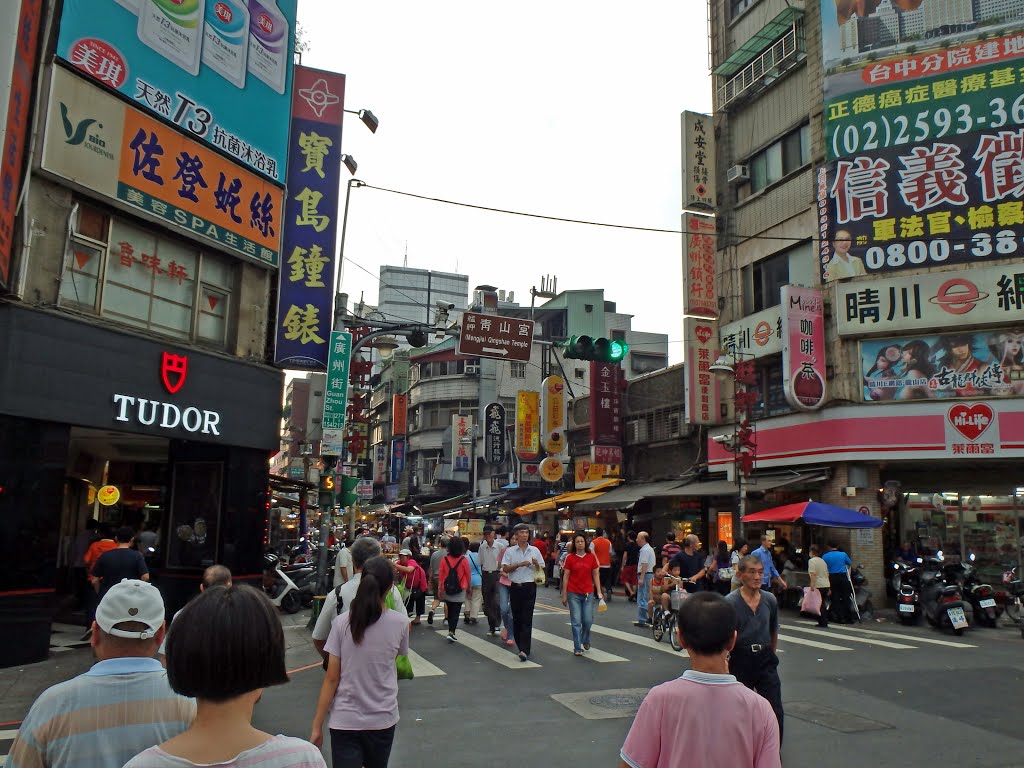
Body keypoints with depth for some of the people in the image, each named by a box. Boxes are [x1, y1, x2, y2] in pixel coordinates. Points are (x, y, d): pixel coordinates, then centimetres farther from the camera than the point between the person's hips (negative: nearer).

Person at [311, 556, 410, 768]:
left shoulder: (342, 622, -10)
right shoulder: (400, 623, -8)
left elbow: (331, 678, -8)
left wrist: (317, 726, 0)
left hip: (345, 721, -1)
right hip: (383, 719, 1)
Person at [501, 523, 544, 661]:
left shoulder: (534, 550, 6)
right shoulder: (510, 551, 4)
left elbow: (541, 569, 10)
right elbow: (505, 569, -3)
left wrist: (536, 564, -12)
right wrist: (520, 564, -14)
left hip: (529, 587, -1)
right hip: (515, 587, 1)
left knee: (527, 619, -8)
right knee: (516, 618, 9)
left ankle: (524, 650, -13)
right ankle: (521, 646, 24)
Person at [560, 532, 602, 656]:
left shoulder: (591, 557, 3)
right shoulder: (570, 557, -1)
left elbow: (596, 575, 7)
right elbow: (565, 576, 2)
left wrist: (599, 592, 1)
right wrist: (564, 595, 0)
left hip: (588, 593, 1)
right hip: (573, 594, -1)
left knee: (588, 620, 1)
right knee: (576, 621, -2)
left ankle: (586, 641, 30)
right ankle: (577, 648, 7)